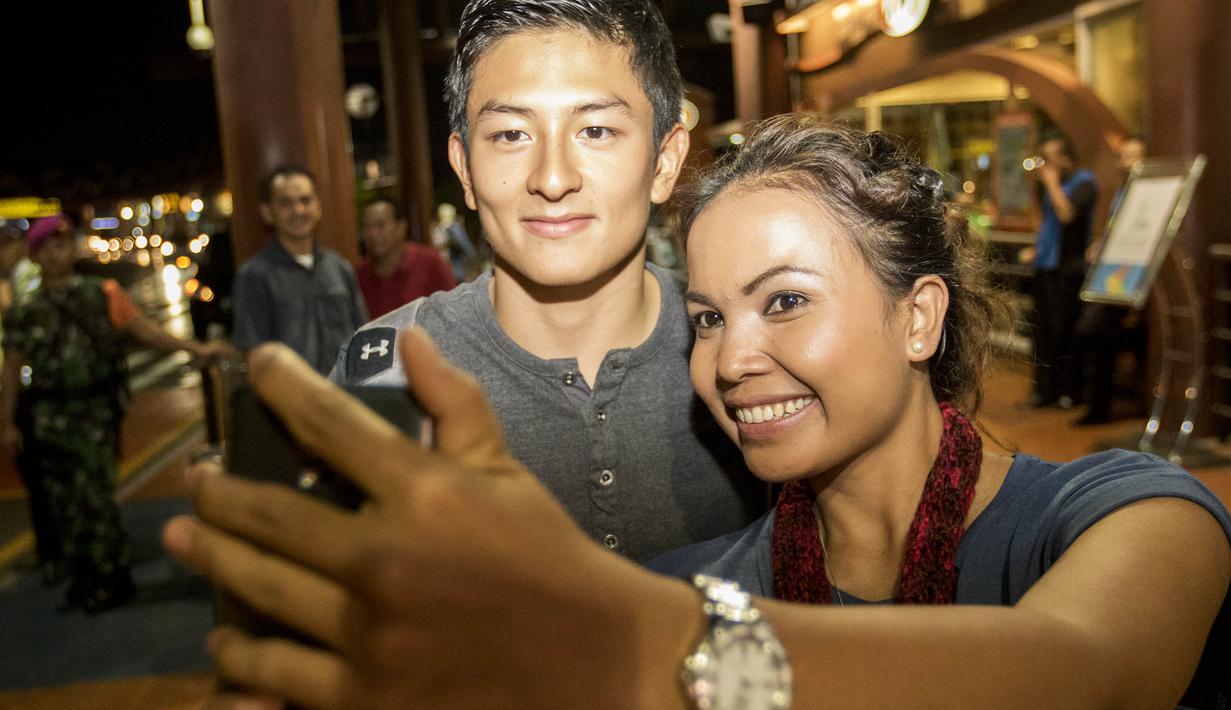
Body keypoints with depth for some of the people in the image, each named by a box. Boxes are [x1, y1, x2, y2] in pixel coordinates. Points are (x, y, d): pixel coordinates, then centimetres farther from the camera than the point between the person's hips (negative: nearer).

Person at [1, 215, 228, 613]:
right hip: (45, 418, 3)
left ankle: (109, 579, 7)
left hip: (94, 413, -3)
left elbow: (146, 331, -2)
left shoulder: (104, 295, 3)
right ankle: (85, 578, 21)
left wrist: (196, 349, -13)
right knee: (60, 501, 7)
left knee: (93, 498, -7)